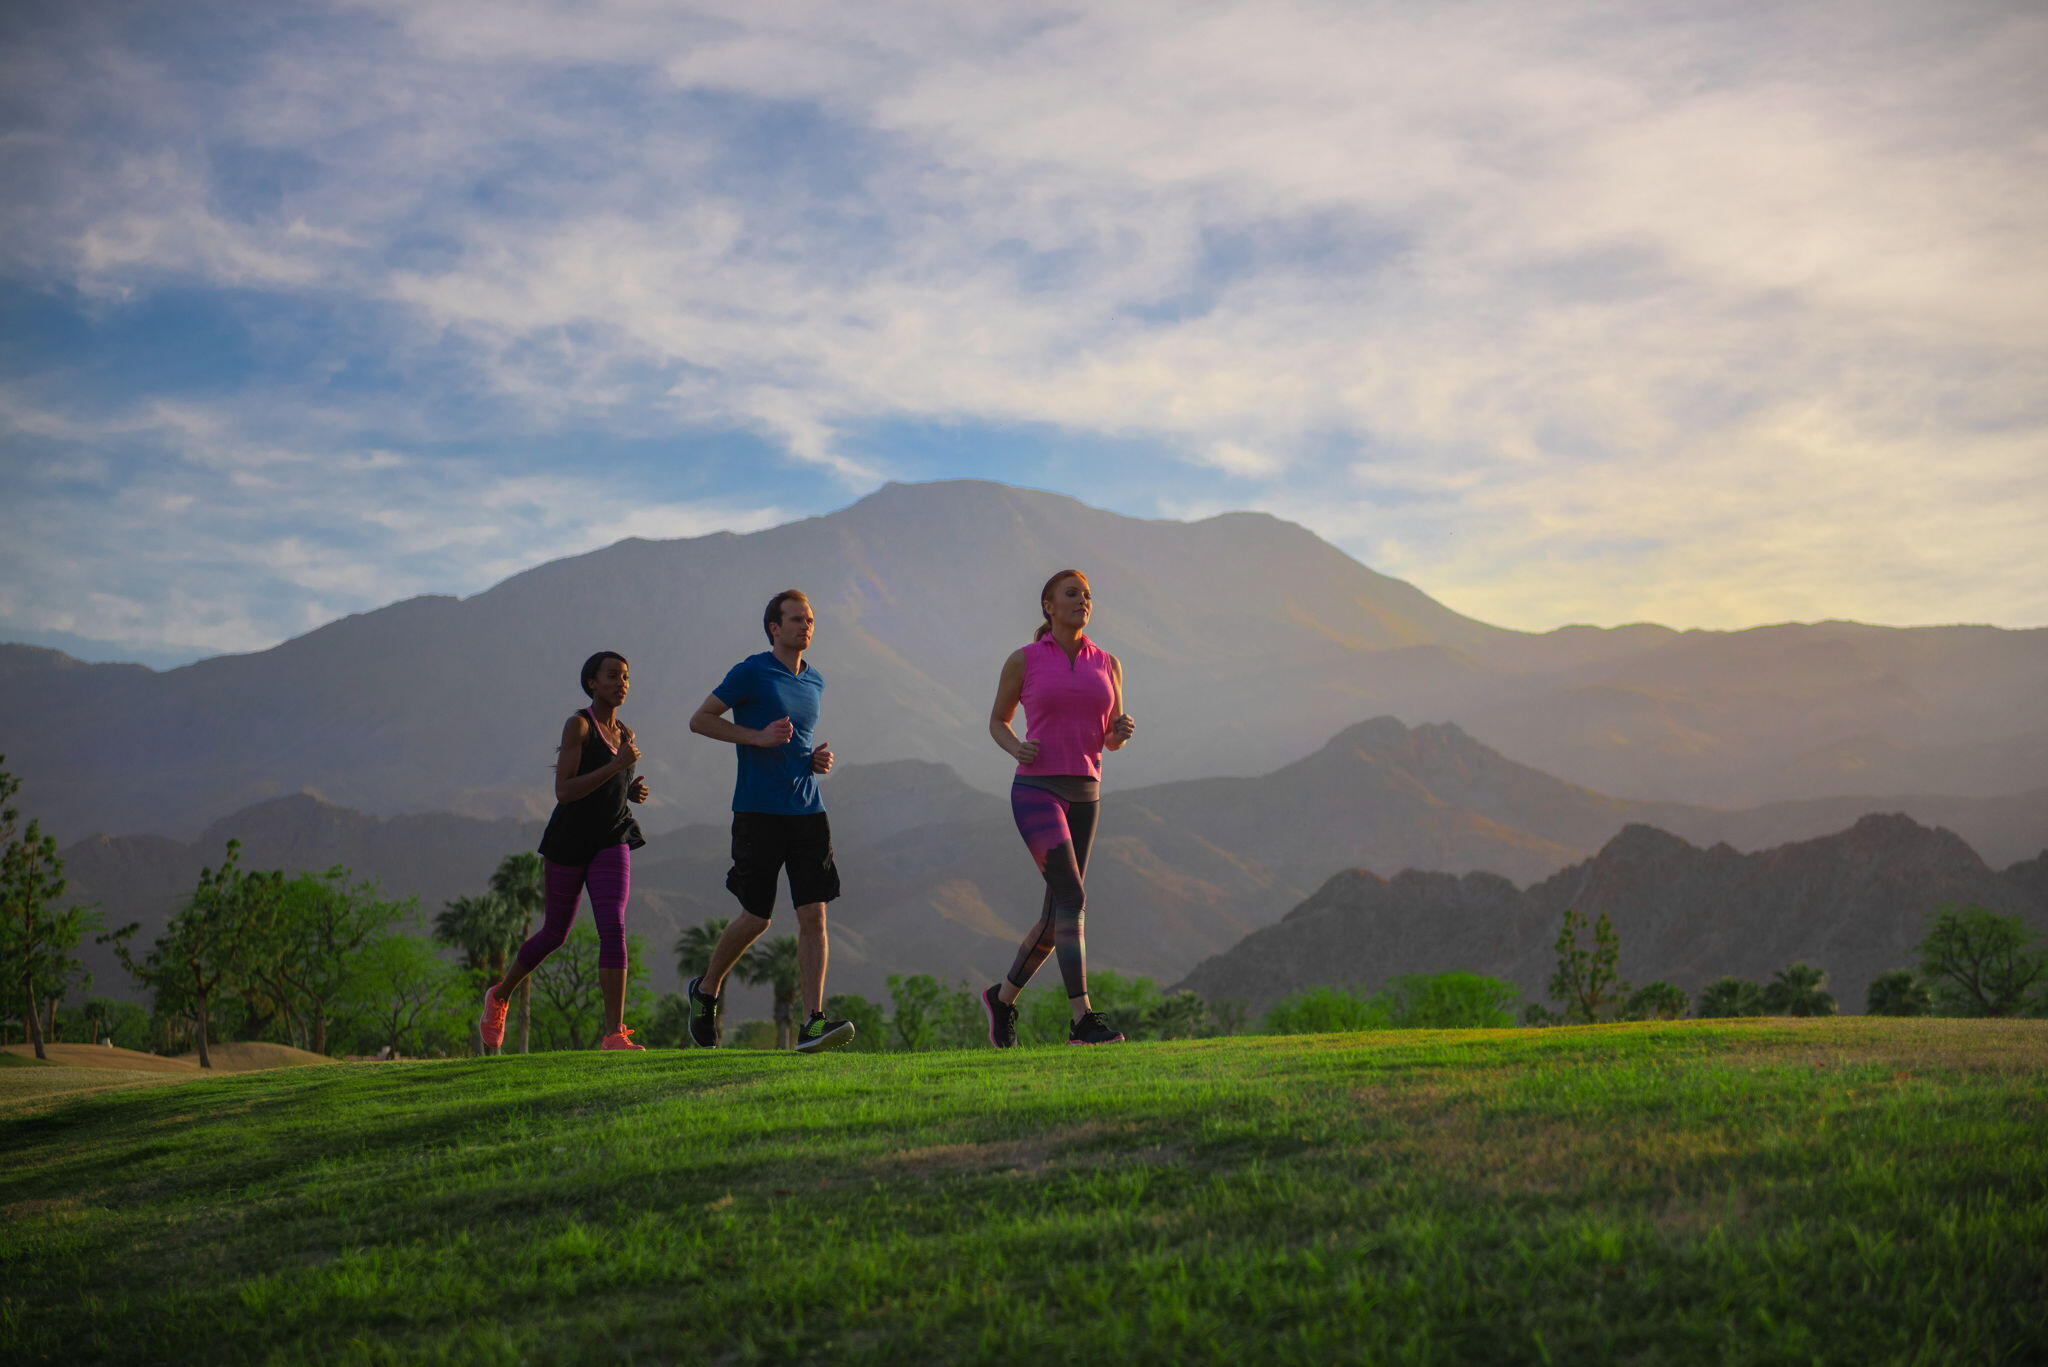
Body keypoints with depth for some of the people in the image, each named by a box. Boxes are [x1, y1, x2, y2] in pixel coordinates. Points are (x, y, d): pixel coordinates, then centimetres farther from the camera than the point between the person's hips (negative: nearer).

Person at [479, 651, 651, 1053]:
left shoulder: (624, 733, 10)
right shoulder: (578, 724, -10)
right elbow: (564, 792, -19)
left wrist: (633, 791, 4)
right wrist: (617, 766, -24)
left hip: (611, 843, 4)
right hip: (569, 840, -4)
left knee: (613, 929, -16)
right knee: (554, 934, 11)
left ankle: (615, 1034, -21)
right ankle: (500, 996, 39)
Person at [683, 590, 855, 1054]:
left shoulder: (815, 681, 16)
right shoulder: (751, 673, -5)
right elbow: (700, 719, -4)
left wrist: (818, 758, 8)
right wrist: (757, 737, -15)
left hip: (808, 811, 5)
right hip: (758, 812, -5)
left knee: (813, 915, -6)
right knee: (756, 918, 2)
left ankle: (812, 1023, -8)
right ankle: (706, 990, 28)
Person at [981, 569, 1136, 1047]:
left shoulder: (1108, 665, 11)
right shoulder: (1022, 661, 2)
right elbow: (998, 721, 14)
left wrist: (1124, 730, -7)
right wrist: (1016, 748, -8)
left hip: (1084, 794, 5)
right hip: (1036, 790, -5)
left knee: (1057, 916, 8)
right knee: (1071, 897, -20)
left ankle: (1004, 997, 30)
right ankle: (1084, 1020, -21)